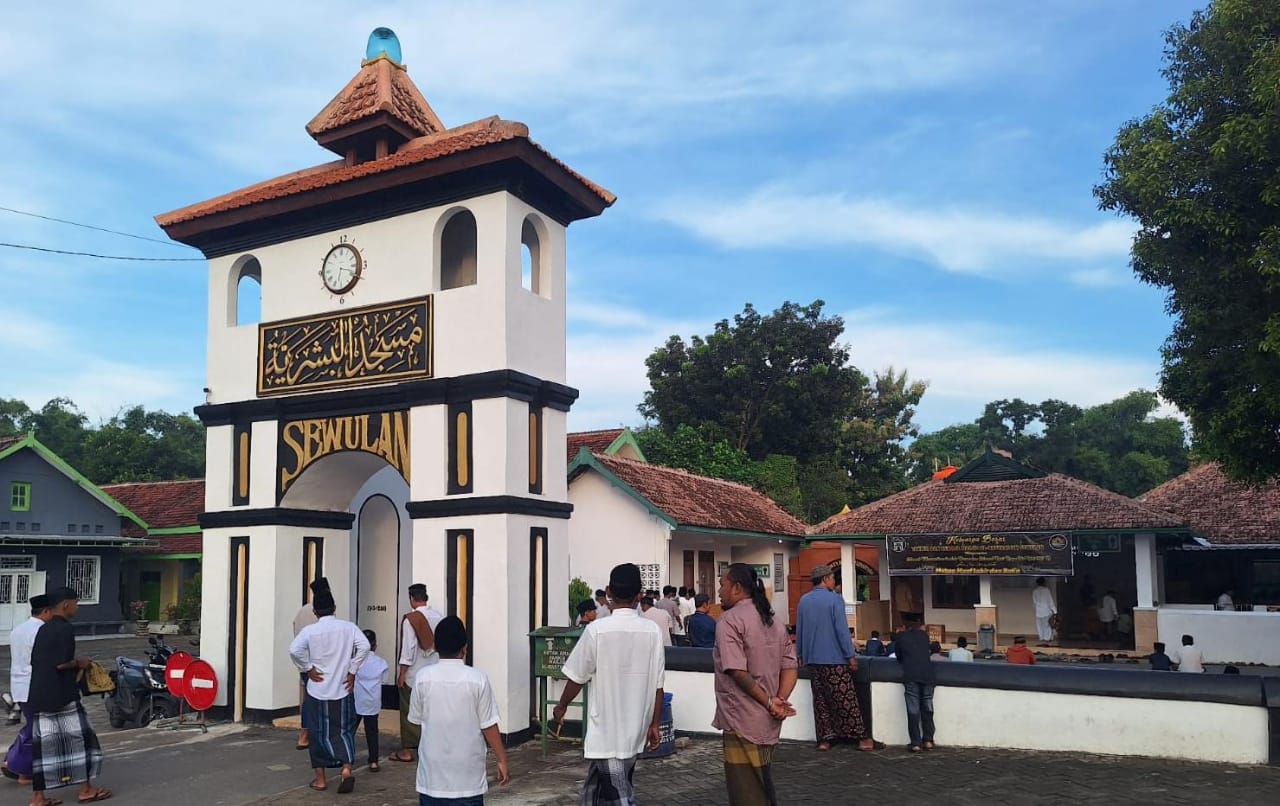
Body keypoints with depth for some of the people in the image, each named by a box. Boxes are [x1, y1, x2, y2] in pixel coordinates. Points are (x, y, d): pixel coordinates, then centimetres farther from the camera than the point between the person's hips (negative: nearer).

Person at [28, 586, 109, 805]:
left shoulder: (43, 630, 14)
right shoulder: (65, 629, -14)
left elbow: (36, 661, 17)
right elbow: (61, 663, -21)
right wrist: (79, 663, -3)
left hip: (39, 697, 8)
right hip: (62, 697, -8)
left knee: (43, 744, 9)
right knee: (81, 738, 4)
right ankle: (85, 789, 10)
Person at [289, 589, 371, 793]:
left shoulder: (310, 630, -6)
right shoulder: (348, 627, -2)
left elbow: (294, 650, -22)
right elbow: (364, 646, -13)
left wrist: (308, 668, -9)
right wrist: (353, 671, -5)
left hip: (318, 690, -1)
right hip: (343, 689, 1)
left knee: (320, 734, 11)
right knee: (344, 731, 11)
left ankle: (320, 779, 17)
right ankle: (347, 768, -9)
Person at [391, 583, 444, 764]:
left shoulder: (410, 619, -15)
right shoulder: (439, 617, -1)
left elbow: (408, 648, -17)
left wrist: (402, 673, -10)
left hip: (413, 674, -5)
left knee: (409, 712, 5)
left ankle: (407, 750, 9)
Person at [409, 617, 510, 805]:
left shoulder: (423, 677, -7)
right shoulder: (478, 679, -11)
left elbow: (415, 719, 5)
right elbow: (488, 726, -8)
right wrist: (502, 760, 3)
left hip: (432, 772, 2)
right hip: (468, 775, -1)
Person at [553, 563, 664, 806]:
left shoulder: (597, 629, -14)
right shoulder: (653, 631, -4)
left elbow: (577, 677, -5)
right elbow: (657, 685, 0)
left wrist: (561, 706, 13)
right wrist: (654, 725, 11)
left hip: (606, 731, -5)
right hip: (635, 731, 5)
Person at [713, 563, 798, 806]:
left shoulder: (730, 620, -12)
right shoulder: (775, 621, 13)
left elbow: (737, 671, -21)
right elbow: (791, 667, 7)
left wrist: (769, 702, -14)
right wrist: (779, 701, -5)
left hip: (743, 723, -8)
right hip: (769, 723, 8)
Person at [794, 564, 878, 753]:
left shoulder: (803, 601, 7)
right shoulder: (834, 599, -11)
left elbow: (799, 631, 13)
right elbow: (842, 630, -14)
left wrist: (800, 655, 22)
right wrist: (851, 656, -9)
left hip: (811, 660, 6)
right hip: (834, 659, -5)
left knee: (820, 700, 10)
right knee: (846, 700, -1)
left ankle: (824, 739, 10)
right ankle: (862, 737, 2)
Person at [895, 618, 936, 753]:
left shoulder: (901, 637, 15)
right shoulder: (924, 635, 19)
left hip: (910, 676, -2)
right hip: (927, 675, 2)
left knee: (913, 710, -3)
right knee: (927, 708, 11)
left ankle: (916, 743, -7)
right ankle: (928, 740, 10)